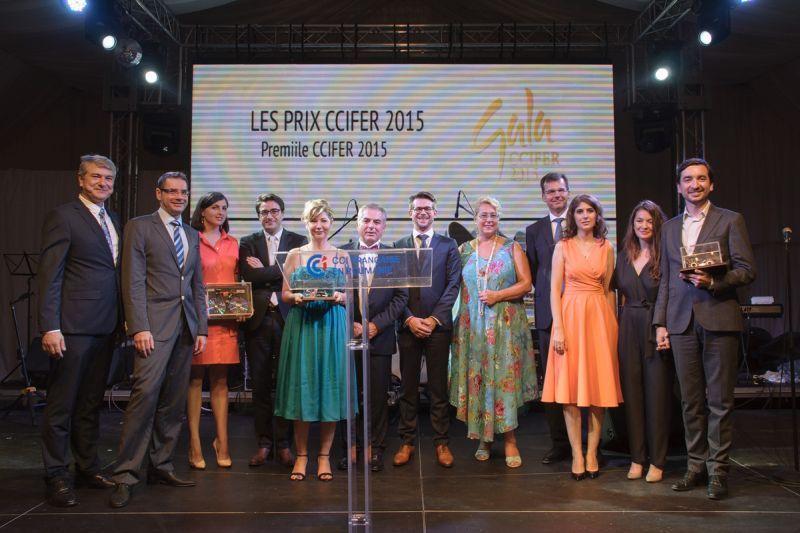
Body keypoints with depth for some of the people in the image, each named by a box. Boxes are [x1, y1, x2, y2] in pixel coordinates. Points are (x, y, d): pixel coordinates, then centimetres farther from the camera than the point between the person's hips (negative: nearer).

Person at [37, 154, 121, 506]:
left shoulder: (113, 221, 16)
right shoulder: (63, 217, -5)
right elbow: (49, 276, -11)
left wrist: (123, 319, 9)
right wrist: (50, 327, -17)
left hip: (106, 328, 7)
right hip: (74, 327, -7)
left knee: (91, 402, 16)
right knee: (61, 404, 2)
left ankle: (87, 468, 28)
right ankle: (56, 477, 12)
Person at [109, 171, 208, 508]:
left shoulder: (192, 235, 20)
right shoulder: (140, 227, 3)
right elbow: (133, 281, -6)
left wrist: (202, 328, 11)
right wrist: (139, 327, -15)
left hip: (186, 326, 6)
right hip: (154, 323, -6)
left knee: (174, 401, 5)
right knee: (146, 392, -15)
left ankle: (161, 466, 13)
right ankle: (125, 475, -9)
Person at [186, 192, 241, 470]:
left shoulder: (233, 244, 14)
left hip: (226, 319, 4)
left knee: (220, 380, 8)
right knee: (195, 379, 2)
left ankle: (222, 441, 14)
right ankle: (194, 444, 8)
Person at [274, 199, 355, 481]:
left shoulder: (342, 256, 9)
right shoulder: (295, 254, 8)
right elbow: (285, 294, 6)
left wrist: (339, 297, -12)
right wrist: (297, 297, -14)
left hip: (333, 325, 0)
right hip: (301, 325, 0)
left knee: (330, 384, 1)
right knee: (302, 385, 0)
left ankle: (324, 455, 13)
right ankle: (301, 455, 13)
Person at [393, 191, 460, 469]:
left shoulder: (448, 245, 6)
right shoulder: (398, 246, 9)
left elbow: (453, 285, 0)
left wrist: (434, 319, -8)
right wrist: (410, 319, -8)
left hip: (438, 325, -1)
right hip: (407, 325, 1)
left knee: (439, 386, 4)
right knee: (408, 386, 7)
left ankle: (441, 442, 12)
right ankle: (407, 441, 15)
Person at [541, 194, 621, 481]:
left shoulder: (606, 248, 9)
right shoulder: (563, 247, 3)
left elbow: (609, 290, 10)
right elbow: (555, 289, -2)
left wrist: (613, 325, 5)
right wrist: (558, 328, -10)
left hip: (599, 317, 2)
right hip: (570, 316, -2)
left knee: (598, 385, 3)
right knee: (571, 385, -2)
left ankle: (592, 453, 12)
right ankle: (577, 454, 6)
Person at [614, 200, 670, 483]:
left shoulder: (664, 256, -4)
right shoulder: (625, 255, 12)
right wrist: (623, 324, 8)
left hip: (656, 328, -5)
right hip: (628, 328, 5)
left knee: (657, 393, 2)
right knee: (632, 392, 7)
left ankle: (657, 461, 12)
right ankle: (637, 457, 17)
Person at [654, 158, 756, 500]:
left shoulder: (730, 221, 4)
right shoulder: (670, 228, 17)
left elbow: (747, 271, -1)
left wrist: (712, 282, -18)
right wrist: (660, 323, 10)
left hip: (718, 319, -4)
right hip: (681, 322, 4)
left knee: (720, 401, 0)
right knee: (690, 401, 7)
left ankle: (718, 471, 8)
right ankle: (696, 466, 16)